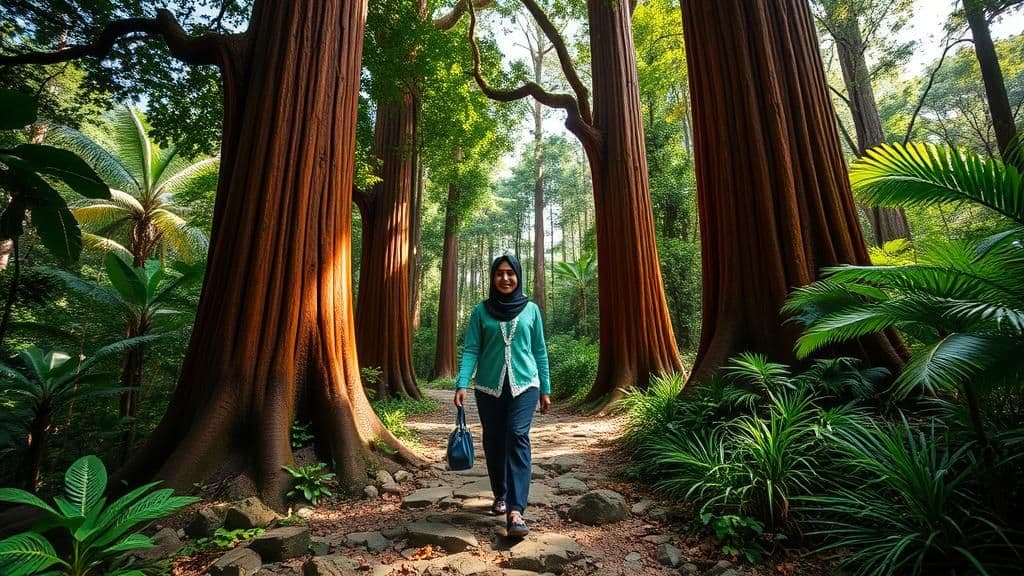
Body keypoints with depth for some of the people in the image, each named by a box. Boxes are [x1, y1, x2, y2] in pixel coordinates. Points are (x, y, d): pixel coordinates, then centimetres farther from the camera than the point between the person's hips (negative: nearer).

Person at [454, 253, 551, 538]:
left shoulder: (531, 309, 4)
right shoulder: (480, 311, 2)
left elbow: (539, 351, 8)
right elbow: (470, 350, -3)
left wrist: (545, 388, 8)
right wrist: (462, 384, -16)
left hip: (524, 385, -1)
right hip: (489, 387, 1)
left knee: (518, 437, -15)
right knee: (494, 442, 10)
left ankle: (516, 510, -11)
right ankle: (500, 496, 31)